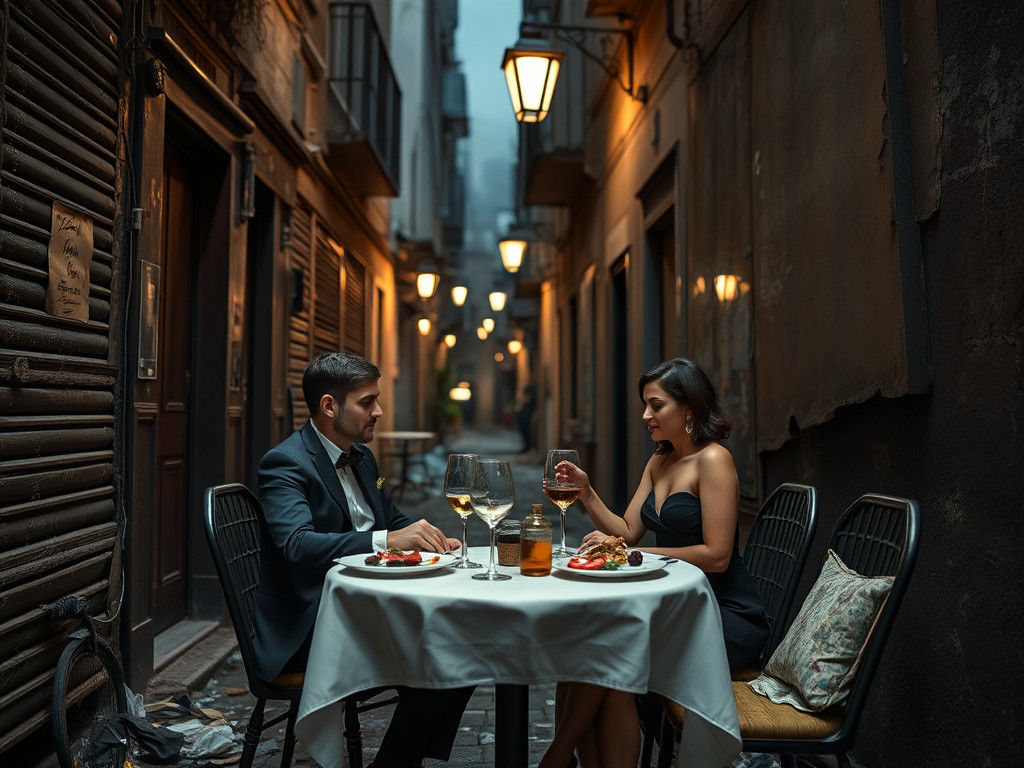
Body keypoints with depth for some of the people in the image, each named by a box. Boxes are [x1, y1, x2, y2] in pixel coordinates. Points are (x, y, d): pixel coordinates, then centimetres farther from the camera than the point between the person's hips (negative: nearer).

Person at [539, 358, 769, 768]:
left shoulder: (712, 459, -13)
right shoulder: (659, 462, 14)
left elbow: (717, 556, -18)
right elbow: (628, 532, 11)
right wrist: (586, 492, -3)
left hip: (726, 617, -7)